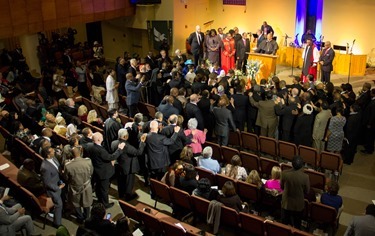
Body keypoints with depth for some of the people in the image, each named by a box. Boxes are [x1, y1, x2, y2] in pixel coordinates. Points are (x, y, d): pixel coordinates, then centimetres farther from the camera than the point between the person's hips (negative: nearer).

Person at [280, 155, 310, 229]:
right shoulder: (305, 177, -27)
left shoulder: (284, 173, -23)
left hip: (286, 203, 1)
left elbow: (281, 187, -5)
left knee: (284, 223, 24)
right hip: (298, 205, -1)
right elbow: (307, 191, -10)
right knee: (297, 224, 23)